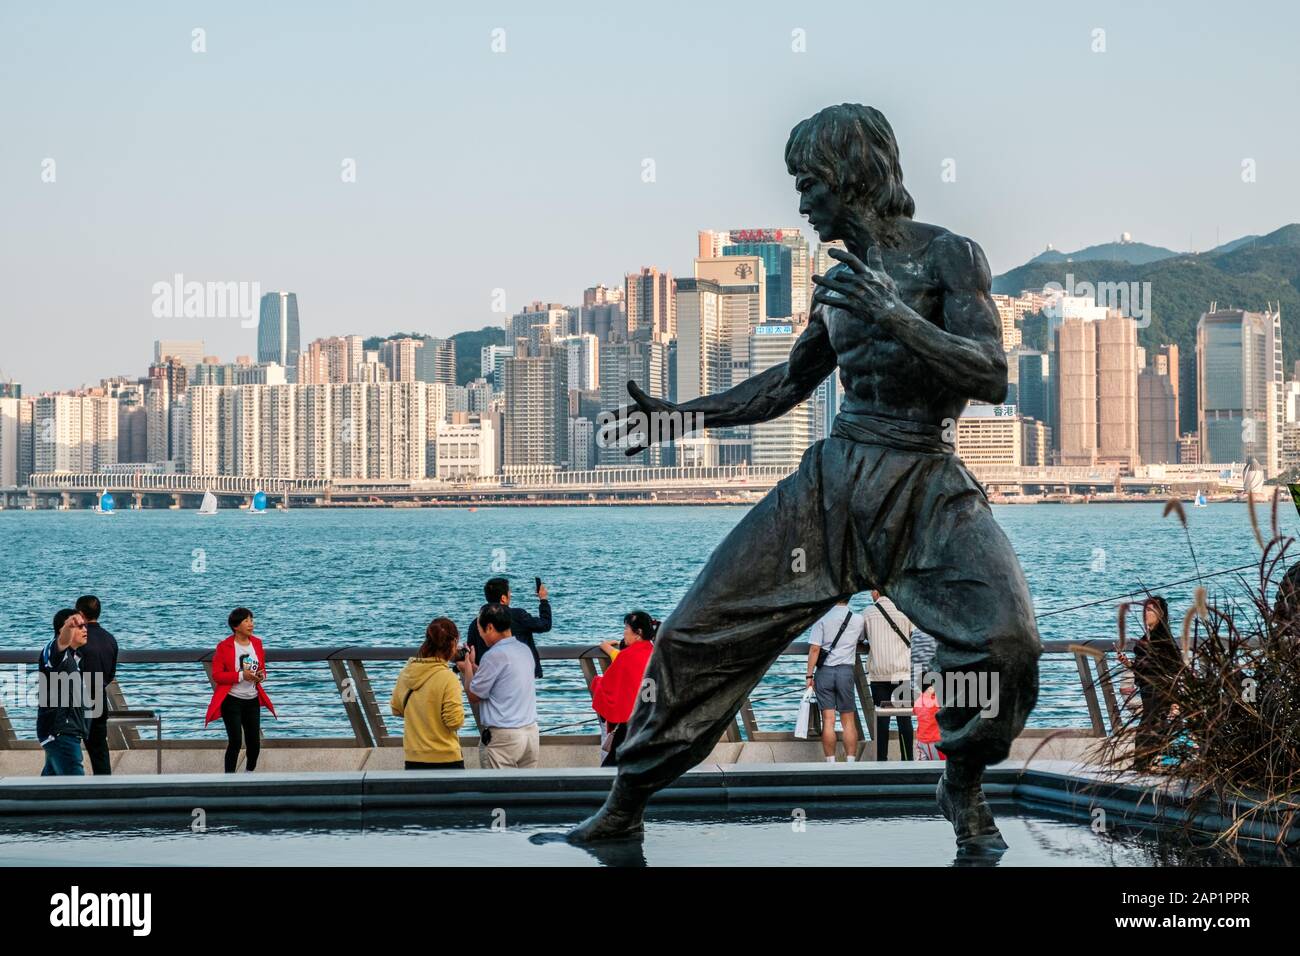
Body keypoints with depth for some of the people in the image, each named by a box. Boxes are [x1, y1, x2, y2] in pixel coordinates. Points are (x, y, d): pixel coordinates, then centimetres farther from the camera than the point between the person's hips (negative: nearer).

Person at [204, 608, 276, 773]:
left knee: (254, 742, 9)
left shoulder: (257, 643, 6)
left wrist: (261, 676, -8)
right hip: (232, 701, -5)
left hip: (252, 700, 5)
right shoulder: (224, 647, -10)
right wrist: (241, 675, -23)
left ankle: (250, 772, 34)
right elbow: (217, 675, -12)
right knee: (235, 741, -9)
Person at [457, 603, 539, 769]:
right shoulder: (524, 651, 10)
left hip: (503, 736, -8)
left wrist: (468, 668, 8)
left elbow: (474, 696, -8)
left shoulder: (495, 656, -15)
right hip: (531, 731, 8)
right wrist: (474, 666, 23)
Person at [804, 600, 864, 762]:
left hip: (824, 671, -1)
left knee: (828, 720, -1)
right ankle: (851, 762, 3)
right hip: (846, 672, 1)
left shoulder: (822, 618, -5)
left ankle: (831, 764, -2)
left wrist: (809, 675, -4)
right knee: (848, 721, 6)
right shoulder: (858, 620, 2)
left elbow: (814, 648, -9)